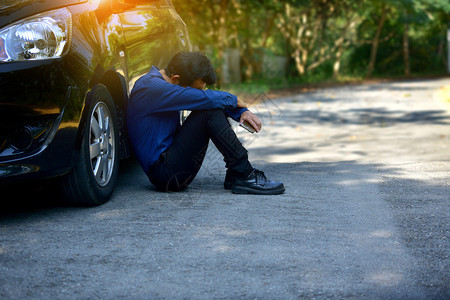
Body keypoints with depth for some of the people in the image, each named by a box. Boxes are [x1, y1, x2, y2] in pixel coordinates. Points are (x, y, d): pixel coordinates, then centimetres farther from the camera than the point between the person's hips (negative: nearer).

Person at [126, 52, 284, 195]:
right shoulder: (151, 87, -20)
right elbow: (204, 98, -26)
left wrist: (242, 112, -1)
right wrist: (234, 101, -7)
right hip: (166, 175, -10)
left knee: (214, 106, 6)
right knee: (209, 111, -21)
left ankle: (235, 175, 1)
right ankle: (244, 176, -16)